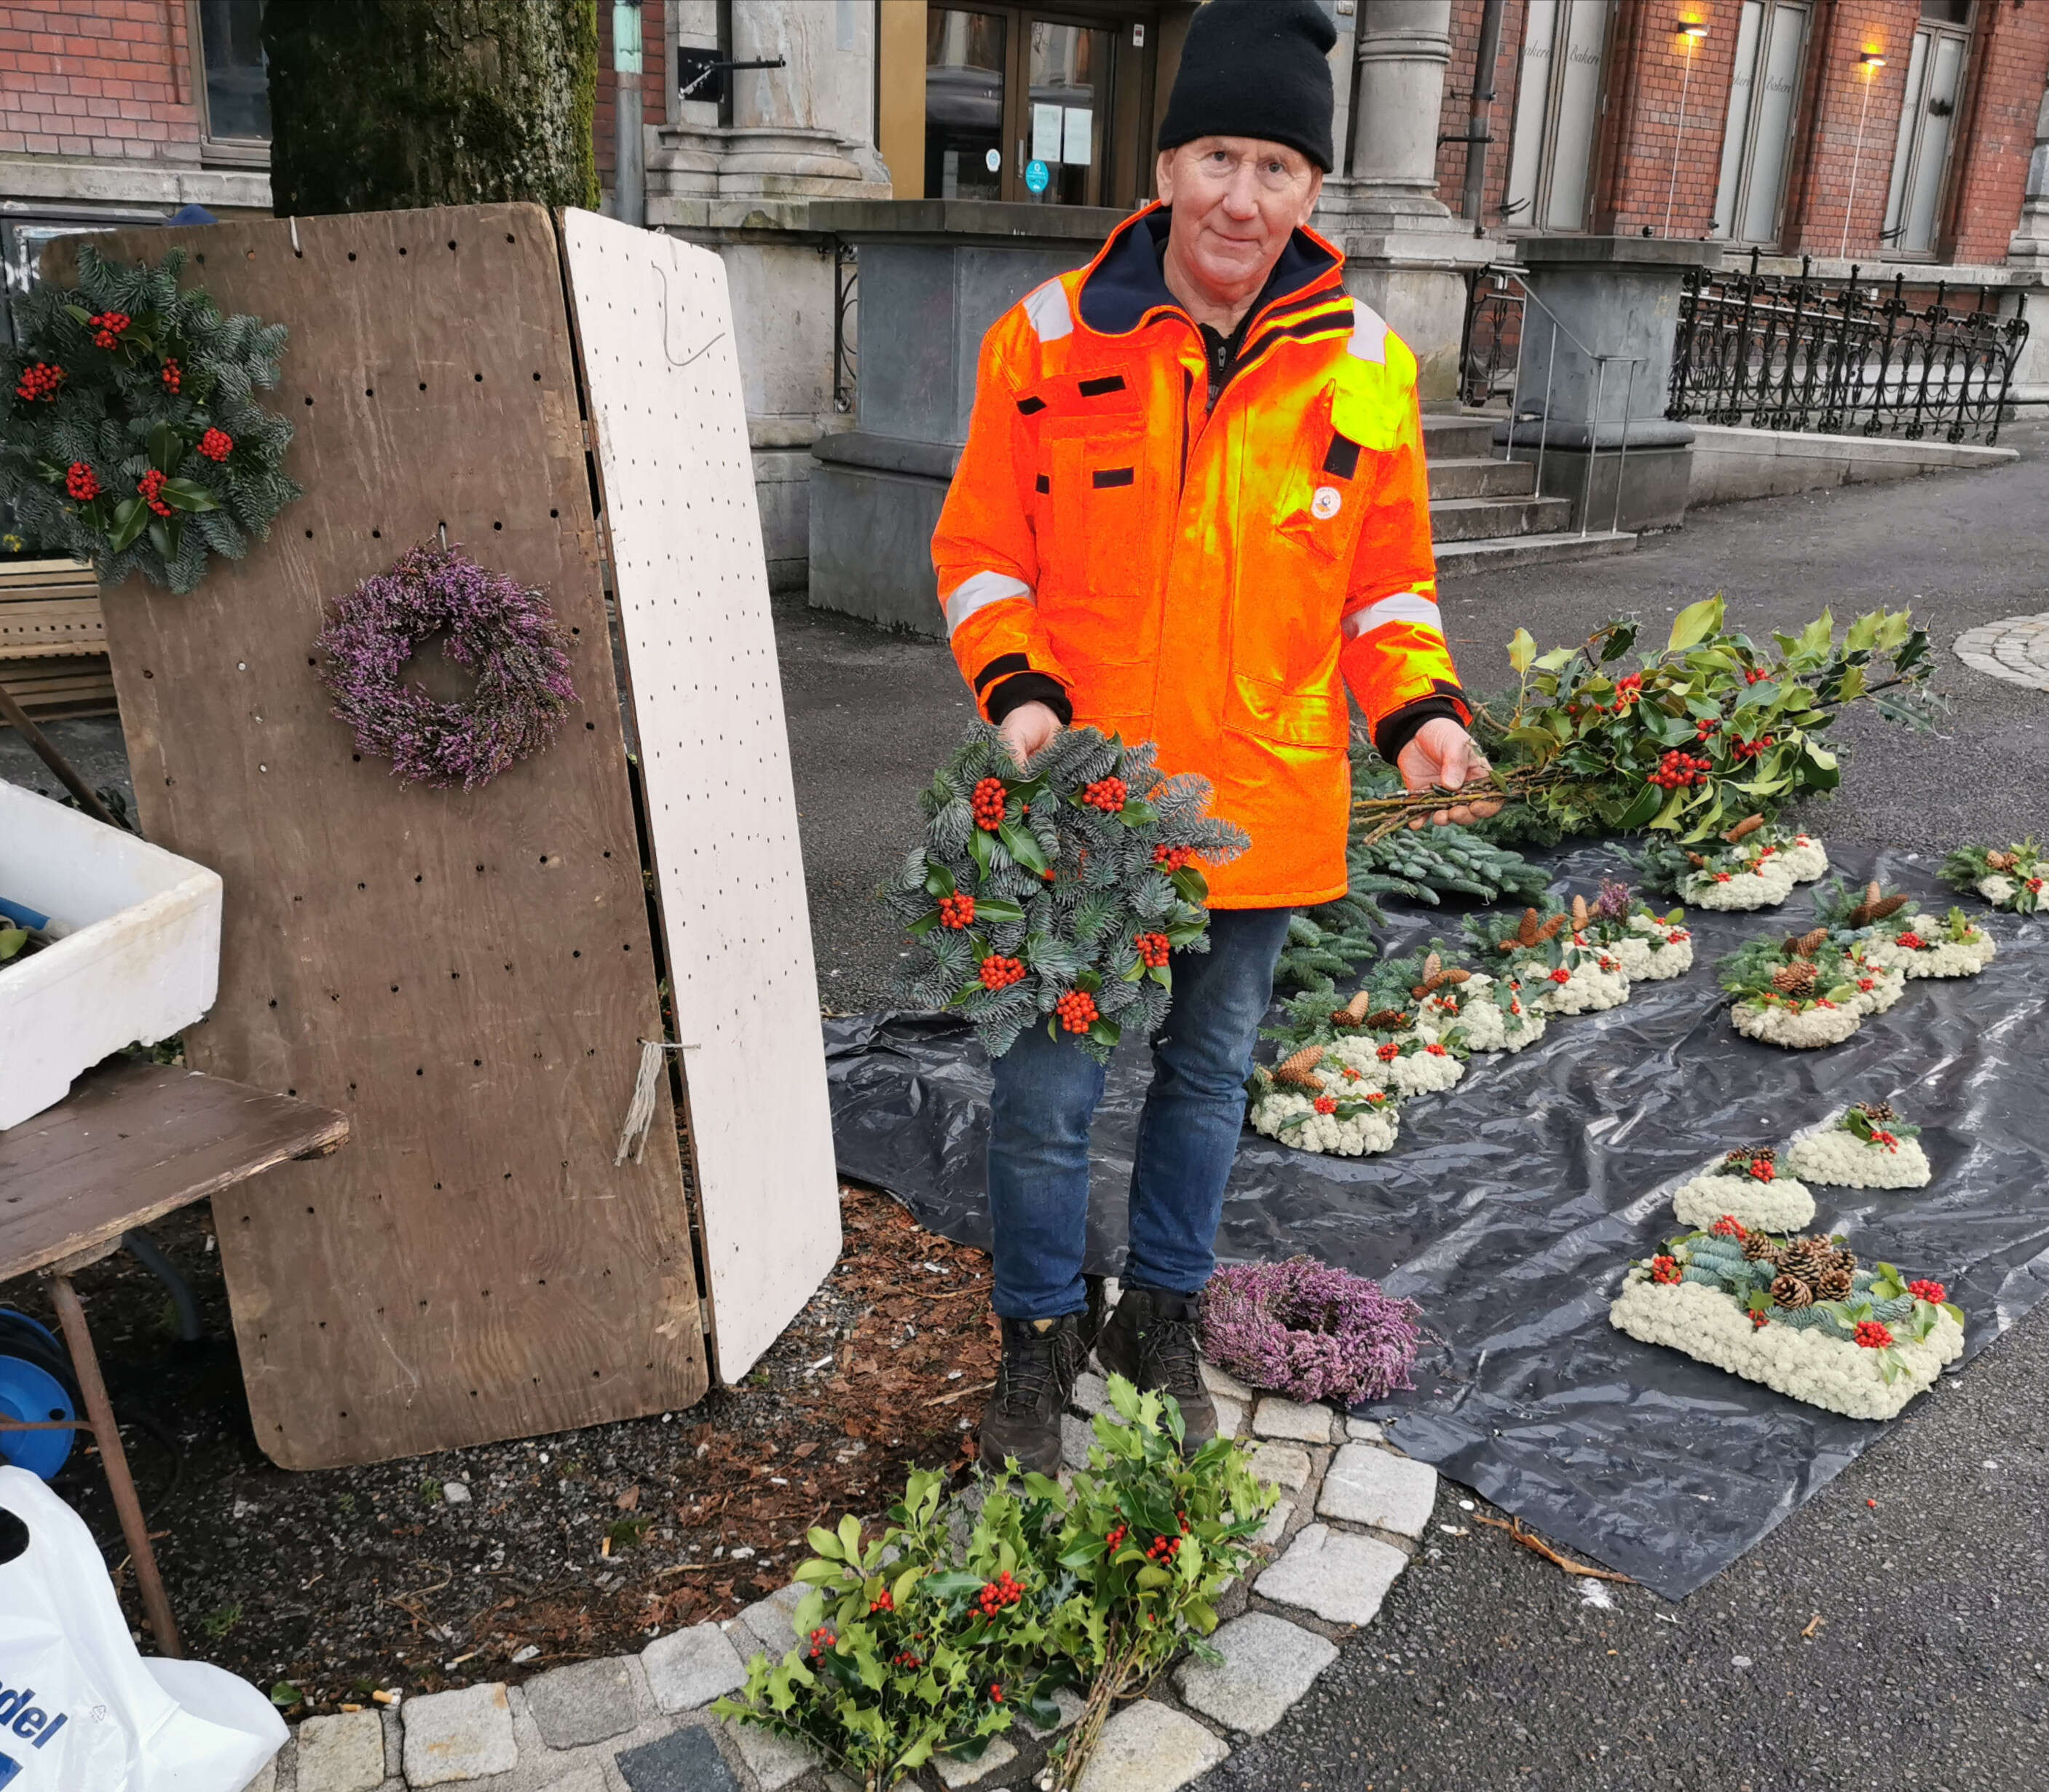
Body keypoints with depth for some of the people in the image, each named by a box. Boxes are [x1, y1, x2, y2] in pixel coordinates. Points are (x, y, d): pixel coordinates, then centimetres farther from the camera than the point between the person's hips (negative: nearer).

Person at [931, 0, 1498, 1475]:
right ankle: (1041, 1336, 31)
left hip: (1261, 810, 2)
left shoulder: (1364, 368, -1)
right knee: (1050, 1090, 6)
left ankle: (1164, 1317, 41)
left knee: (1210, 1076, 18)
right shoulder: (1051, 337, -6)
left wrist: (1420, 710, -10)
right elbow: (982, 551, 0)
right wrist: (1017, 691, -16)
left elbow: (1387, 580, 7)